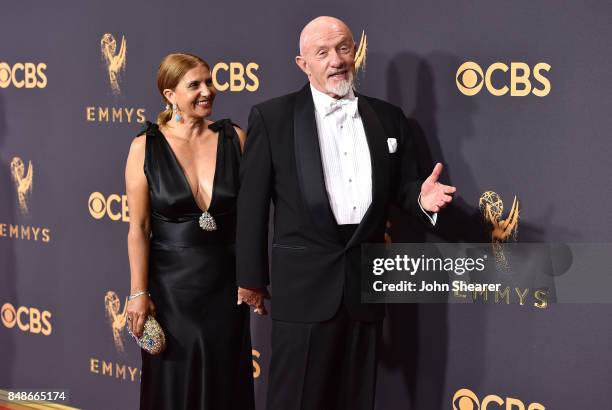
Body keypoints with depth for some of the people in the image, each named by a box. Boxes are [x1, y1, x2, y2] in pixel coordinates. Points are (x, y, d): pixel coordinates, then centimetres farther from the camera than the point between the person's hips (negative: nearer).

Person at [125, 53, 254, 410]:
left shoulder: (234, 138, -1)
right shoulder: (146, 147, -7)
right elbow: (139, 227, -7)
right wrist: (139, 293, -8)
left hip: (226, 282, 2)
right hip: (171, 283, -2)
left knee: (225, 380, 12)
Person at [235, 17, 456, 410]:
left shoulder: (389, 118, 9)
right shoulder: (272, 117, -1)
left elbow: (402, 186, 13)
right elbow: (252, 203, -1)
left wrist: (422, 198, -12)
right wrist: (251, 278, -1)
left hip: (366, 281, 4)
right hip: (302, 284, -3)